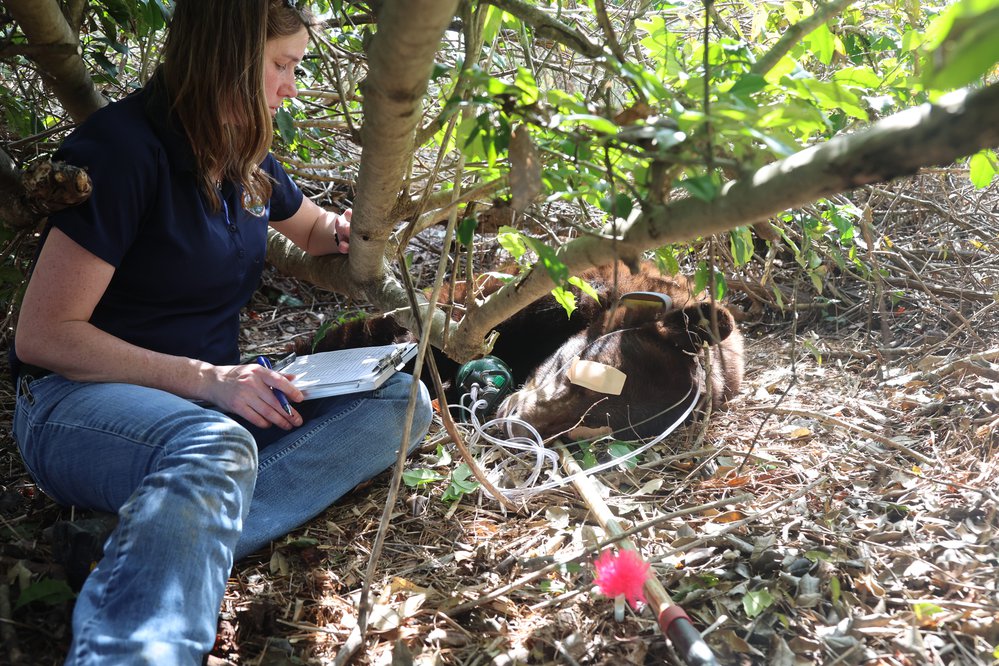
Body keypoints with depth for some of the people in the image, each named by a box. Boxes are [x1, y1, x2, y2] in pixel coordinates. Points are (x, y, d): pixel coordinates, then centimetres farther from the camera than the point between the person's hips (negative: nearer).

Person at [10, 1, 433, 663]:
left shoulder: (247, 159, 10)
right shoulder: (122, 148, -13)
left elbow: (313, 227, 32)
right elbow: (43, 334, -16)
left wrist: (344, 231, 6)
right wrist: (203, 378, -24)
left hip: (211, 393, 8)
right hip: (78, 399, -8)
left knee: (401, 400, -15)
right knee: (216, 450, -41)